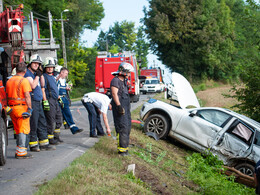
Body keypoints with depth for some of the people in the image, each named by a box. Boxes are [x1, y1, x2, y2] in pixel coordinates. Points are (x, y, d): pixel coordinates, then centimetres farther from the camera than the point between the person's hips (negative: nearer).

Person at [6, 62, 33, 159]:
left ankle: (19, 151, 17)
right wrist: (29, 108, -14)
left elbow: (7, 95, 16)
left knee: (18, 130, 15)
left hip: (11, 107, 7)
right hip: (21, 107, -7)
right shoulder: (24, 80, -9)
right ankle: (21, 152, -4)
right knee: (24, 130, -2)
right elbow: (27, 96, -15)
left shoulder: (9, 81, 12)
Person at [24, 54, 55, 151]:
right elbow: (33, 85, -21)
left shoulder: (35, 73, 17)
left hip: (38, 102, 9)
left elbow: (42, 85, 20)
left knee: (42, 124, 12)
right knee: (33, 125, -5)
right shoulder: (27, 73, -10)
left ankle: (44, 144, 18)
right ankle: (33, 144, 2)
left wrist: (41, 74, 9)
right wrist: (37, 75, -11)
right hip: (32, 102, -9)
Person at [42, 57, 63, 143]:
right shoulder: (44, 77, -9)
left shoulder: (52, 77, 19)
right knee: (51, 120, -7)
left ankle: (56, 137, 21)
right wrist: (45, 101, -23)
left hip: (55, 100, 10)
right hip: (49, 100, -10)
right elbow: (42, 90, -17)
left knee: (59, 118, 13)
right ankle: (50, 138, -1)